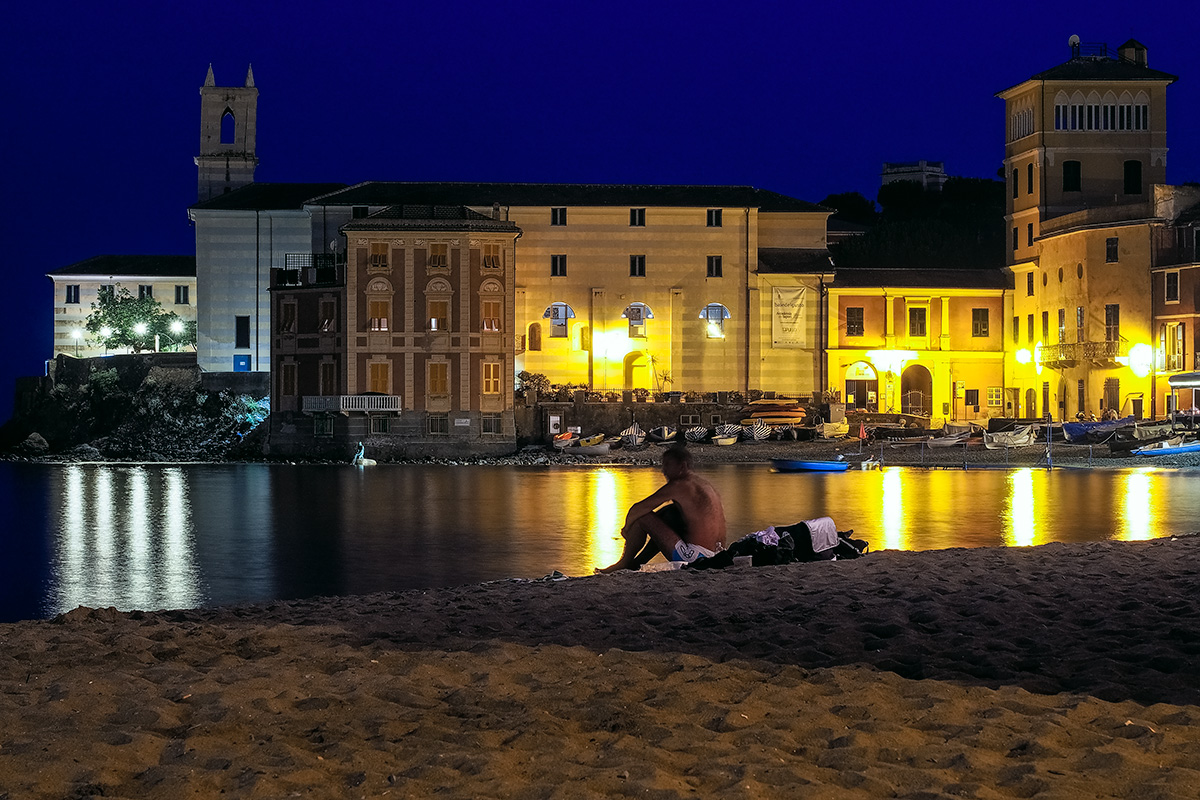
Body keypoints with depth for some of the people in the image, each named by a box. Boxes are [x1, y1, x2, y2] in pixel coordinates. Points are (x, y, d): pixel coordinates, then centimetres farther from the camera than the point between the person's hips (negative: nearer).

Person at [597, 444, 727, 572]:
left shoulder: (678, 486, -10)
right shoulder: (706, 484, 15)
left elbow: (637, 510, -7)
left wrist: (627, 528, 13)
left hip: (692, 556, -9)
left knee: (643, 517, -2)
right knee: (669, 513, 29)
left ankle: (624, 562, 16)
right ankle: (638, 562, 34)